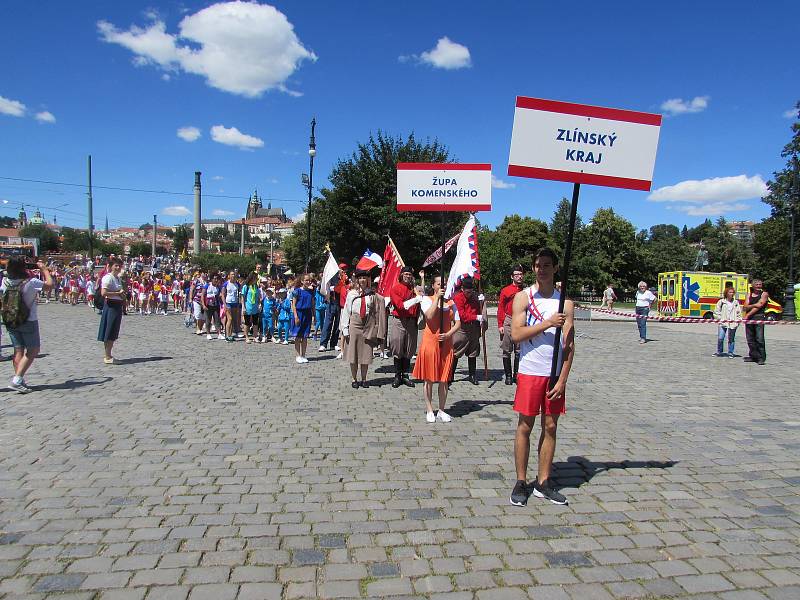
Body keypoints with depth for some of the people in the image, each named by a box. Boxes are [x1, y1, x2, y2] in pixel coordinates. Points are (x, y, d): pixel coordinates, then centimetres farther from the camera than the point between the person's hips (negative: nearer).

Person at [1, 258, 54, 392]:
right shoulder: (31, 282, -18)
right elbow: (49, 284, -5)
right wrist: (44, 269, 5)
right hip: (28, 321, -5)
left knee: (18, 350, 12)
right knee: (33, 350, 4)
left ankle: (19, 381, 13)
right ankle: (17, 380, -6)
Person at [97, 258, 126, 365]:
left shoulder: (118, 278, 16)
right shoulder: (108, 277, -12)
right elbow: (104, 293, -22)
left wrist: (123, 298, 10)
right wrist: (117, 293, -18)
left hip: (118, 305, 9)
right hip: (111, 305, -9)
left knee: (114, 333, 12)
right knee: (109, 333, -6)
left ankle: (108, 355, 20)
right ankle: (107, 357, -2)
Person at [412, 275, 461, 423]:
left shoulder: (451, 303, 11)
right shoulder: (427, 299, 1)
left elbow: (458, 323, 6)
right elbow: (429, 316, -18)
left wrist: (449, 334, -10)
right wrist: (437, 298, -16)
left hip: (446, 343, 3)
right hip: (430, 341, -3)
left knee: (444, 379, 6)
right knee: (429, 378, 3)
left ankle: (441, 411, 17)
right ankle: (429, 411, 13)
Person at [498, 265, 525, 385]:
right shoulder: (505, 290, 2)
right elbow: (500, 309, 1)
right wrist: (500, 325, -5)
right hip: (508, 323, -2)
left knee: (519, 352, 6)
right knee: (507, 351, 1)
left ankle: (517, 375, 15)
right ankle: (508, 376, 10)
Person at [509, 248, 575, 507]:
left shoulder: (565, 302, 4)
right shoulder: (523, 297, 0)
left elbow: (569, 344, 1)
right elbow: (516, 334, -11)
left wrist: (562, 380, -6)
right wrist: (548, 323, -17)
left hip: (555, 374, 3)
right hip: (530, 372, -2)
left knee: (550, 427, 8)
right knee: (525, 427, 3)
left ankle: (543, 483, 19)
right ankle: (521, 483, 14)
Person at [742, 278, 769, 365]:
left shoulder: (764, 294, 4)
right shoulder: (749, 295, 16)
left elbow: (759, 306, -6)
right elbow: (745, 307, 6)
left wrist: (748, 315, -8)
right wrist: (753, 305, -13)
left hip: (759, 317, -5)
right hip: (749, 319, 5)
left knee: (759, 338, -11)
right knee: (750, 339, 6)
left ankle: (761, 358, -9)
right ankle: (753, 356, 15)